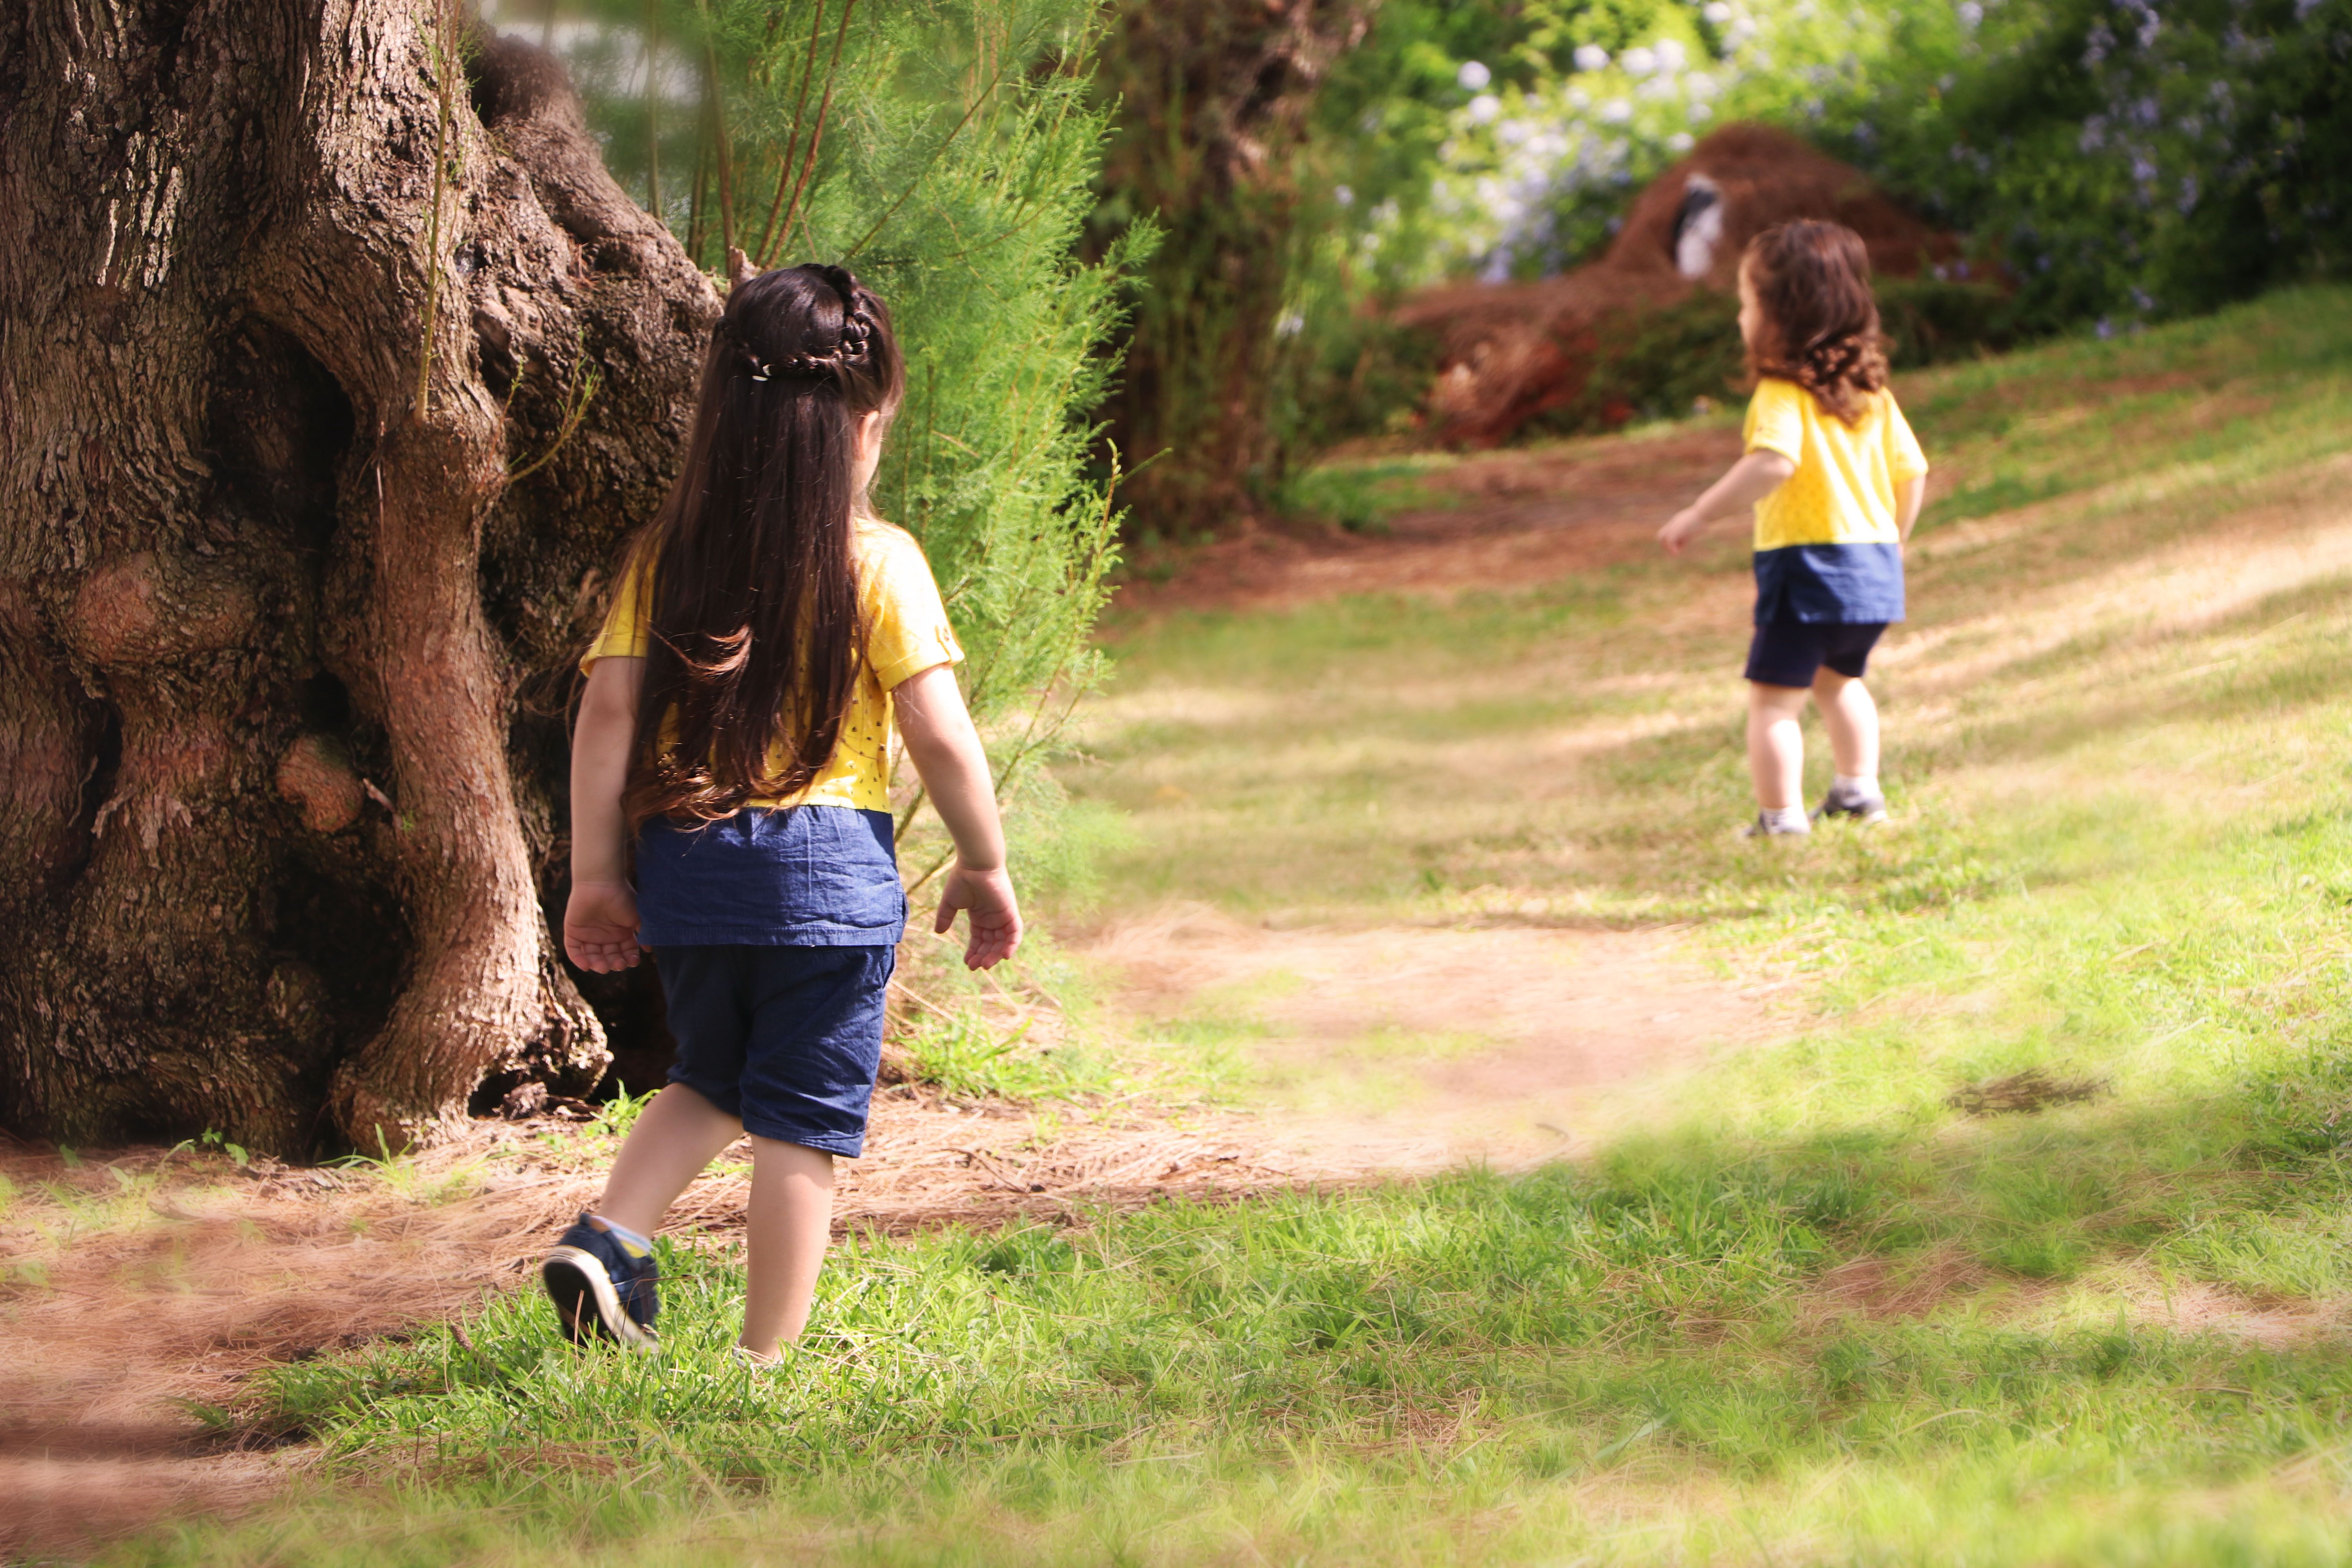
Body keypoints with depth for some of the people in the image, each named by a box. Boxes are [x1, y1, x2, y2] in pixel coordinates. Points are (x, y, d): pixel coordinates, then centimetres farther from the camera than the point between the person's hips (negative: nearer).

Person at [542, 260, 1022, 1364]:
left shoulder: (667, 555, 2)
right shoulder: (877, 564, -8)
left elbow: (608, 714, -2)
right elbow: (940, 736, -9)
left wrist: (594, 875, 5)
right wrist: (984, 867, 4)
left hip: (684, 861, 4)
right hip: (827, 873, -4)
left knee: (714, 1081, 24)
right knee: (803, 1121, 5)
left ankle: (607, 1236, 4)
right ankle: (768, 1357, 6)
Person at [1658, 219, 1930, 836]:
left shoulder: (1785, 394, -15)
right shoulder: (1872, 392, 10)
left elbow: (1773, 462, -32)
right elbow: (1912, 472, 13)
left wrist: (1699, 515, -28)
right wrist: (1890, 541, 26)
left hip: (1807, 561, -8)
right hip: (1877, 569, 8)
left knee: (1773, 699, -2)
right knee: (1839, 679, 30)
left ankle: (1782, 818, -8)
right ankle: (1859, 790, 34)